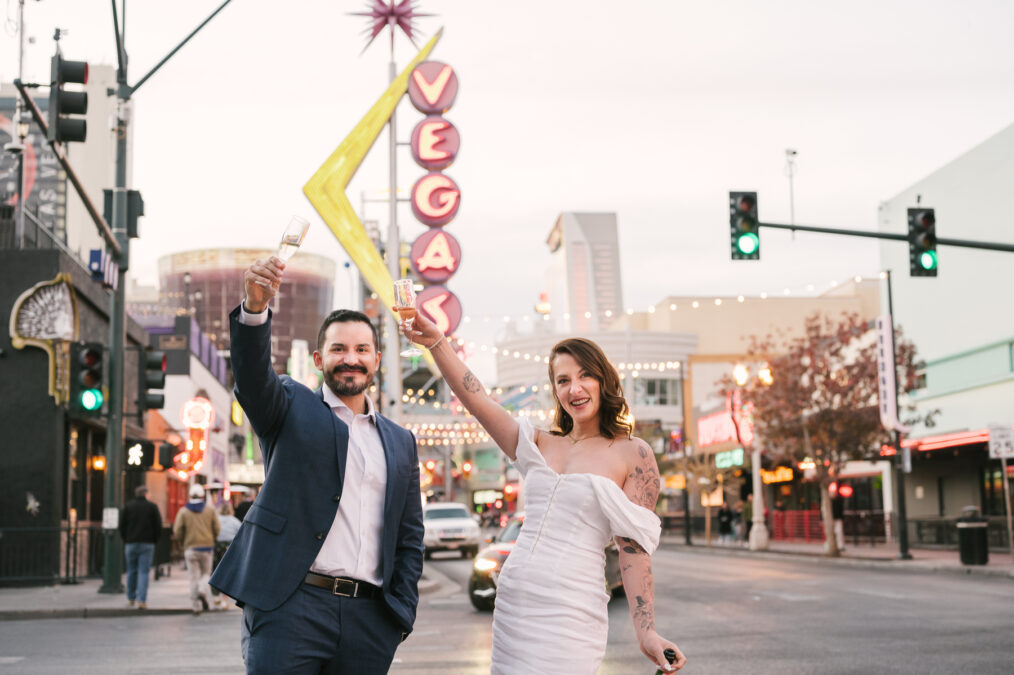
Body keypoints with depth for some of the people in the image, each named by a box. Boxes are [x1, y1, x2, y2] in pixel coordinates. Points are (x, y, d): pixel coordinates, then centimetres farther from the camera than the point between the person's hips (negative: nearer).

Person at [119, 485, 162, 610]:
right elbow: (158, 526, -1)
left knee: (131, 571, 12)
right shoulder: (152, 507, 0)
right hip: (147, 543, -1)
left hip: (131, 543, 2)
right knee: (144, 572, -2)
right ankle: (142, 600, -11)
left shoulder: (127, 506, 4)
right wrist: (154, 541, 10)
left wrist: (125, 539, 13)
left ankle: (130, 598, 22)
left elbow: (121, 526, 3)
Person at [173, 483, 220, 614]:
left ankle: (196, 605, 3)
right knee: (206, 573, 14)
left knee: (194, 577, 4)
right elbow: (217, 529, -2)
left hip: (190, 548, 0)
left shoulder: (183, 512, 0)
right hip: (207, 547, 0)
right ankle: (202, 591, -15)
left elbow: (177, 532, -5)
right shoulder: (211, 511, 1)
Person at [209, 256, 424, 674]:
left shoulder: (400, 443, 17)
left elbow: (409, 537, 18)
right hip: (292, 607, -3)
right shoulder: (292, 408, 8)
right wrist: (255, 307, -31)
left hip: (370, 619, 4)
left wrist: (403, 615, 7)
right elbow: (252, 375, -13)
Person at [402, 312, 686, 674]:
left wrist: (646, 633, -11)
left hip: (570, 612, -5)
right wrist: (437, 342, -11)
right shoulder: (539, 446, 11)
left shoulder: (633, 454, -2)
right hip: (512, 600, 5)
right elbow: (477, 400, 2)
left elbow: (634, 548, -6)